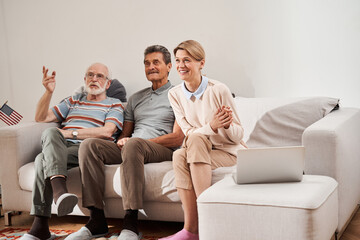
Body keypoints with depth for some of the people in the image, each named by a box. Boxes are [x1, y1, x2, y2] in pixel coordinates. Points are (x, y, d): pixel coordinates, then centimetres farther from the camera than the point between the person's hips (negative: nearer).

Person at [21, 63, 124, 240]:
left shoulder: (114, 105, 17)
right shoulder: (73, 101, 32)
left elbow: (107, 132, -4)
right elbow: (41, 117, 23)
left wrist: (69, 133, -8)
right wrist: (49, 92, 5)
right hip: (60, 148, 4)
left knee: (43, 159, -32)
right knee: (50, 133, -34)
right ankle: (59, 188, -53)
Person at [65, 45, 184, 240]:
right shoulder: (135, 98, 27)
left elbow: (178, 138, -4)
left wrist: (143, 141, -13)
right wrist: (121, 141, -2)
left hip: (163, 151, -5)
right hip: (130, 149, 6)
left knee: (133, 144, -39)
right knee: (89, 145, -20)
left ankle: (130, 224, -39)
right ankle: (97, 220, -24)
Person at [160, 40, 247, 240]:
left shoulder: (219, 90, -13)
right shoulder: (175, 94, 0)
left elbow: (238, 135, -8)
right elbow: (188, 132, -6)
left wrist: (227, 125, -32)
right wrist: (212, 126, -25)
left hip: (229, 152, -3)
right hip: (199, 150, 3)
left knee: (195, 140, -31)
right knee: (180, 156, -29)